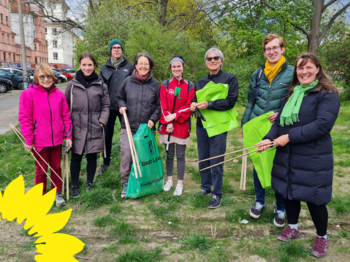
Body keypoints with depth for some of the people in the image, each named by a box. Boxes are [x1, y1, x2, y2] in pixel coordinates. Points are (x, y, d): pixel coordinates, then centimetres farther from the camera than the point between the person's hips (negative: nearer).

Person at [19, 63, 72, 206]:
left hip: (57, 140, 3)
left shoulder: (59, 94, 0)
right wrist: (28, 140, -9)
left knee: (56, 168, 16)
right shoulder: (28, 94, -9)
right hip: (39, 141, -2)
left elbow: (66, 116, 5)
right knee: (41, 170, 13)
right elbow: (24, 118, -8)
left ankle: (57, 193, 33)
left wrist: (68, 135, 1)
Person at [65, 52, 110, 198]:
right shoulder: (72, 85, 2)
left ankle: (89, 185, 29)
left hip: (94, 129, 0)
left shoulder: (101, 85, 2)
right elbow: (66, 106, 6)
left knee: (92, 157, 11)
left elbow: (105, 106, 5)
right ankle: (74, 186, 25)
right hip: (76, 128, 0)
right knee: (76, 158, 8)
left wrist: (102, 122, -6)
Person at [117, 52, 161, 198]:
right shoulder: (128, 81, 3)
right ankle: (126, 184, 10)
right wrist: (122, 106, -3)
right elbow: (120, 97, 18)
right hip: (128, 126, 0)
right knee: (126, 154, -6)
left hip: (146, 127, 0)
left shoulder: (155, 84, 3)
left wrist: (153, 119, -7)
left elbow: (158, 106, 8)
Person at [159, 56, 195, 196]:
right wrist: (168, 122, -12)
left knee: (180, 155, 5)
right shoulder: (165, 84, 3)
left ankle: (180, 184, 16)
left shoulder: (190, 86, 2)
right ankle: (169, 180, 28)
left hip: (182, 126, -1)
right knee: (169, 154, 11)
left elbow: (189, 107, -4)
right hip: (167, 125, 1)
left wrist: (175, 116, -14)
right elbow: (163, 106, -2)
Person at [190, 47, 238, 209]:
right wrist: (193, 105, -5)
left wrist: (209, 104, -21)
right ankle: (205, 187, 30)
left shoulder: (230, 78, -2)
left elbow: (231, 101, -12)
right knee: (203, 159, 13)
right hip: (201, 126, 5)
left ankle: (216, 194, 14)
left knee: (216, 162, 0)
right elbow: (194, 99, 19)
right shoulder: (200, 82, 14)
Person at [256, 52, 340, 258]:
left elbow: (322, 125, -23)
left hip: (313, 160, -6)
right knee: (289, 192, 16)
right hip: (287, 156, 6)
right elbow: (280, 120, 8)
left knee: (314, 199, 4)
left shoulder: (328, 94, -10)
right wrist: (269, 138, -10)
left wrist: (289, 137, -22)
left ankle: (322, 237, 30)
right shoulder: (293, 93, 11)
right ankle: (293, 228, 40)